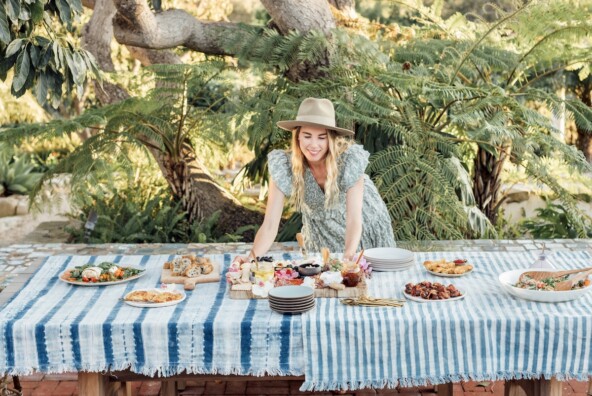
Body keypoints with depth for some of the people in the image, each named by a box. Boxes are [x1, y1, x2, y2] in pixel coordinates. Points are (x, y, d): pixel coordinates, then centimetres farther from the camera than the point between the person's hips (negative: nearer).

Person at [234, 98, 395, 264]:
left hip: (365, 228, -1)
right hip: (320, 236, 1)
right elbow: (270, 225, -29)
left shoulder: (349, 158, -31)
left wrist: (348, 257, -52)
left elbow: (354, 220, -34)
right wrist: (251, 258, -47)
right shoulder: (283, 164, -27)